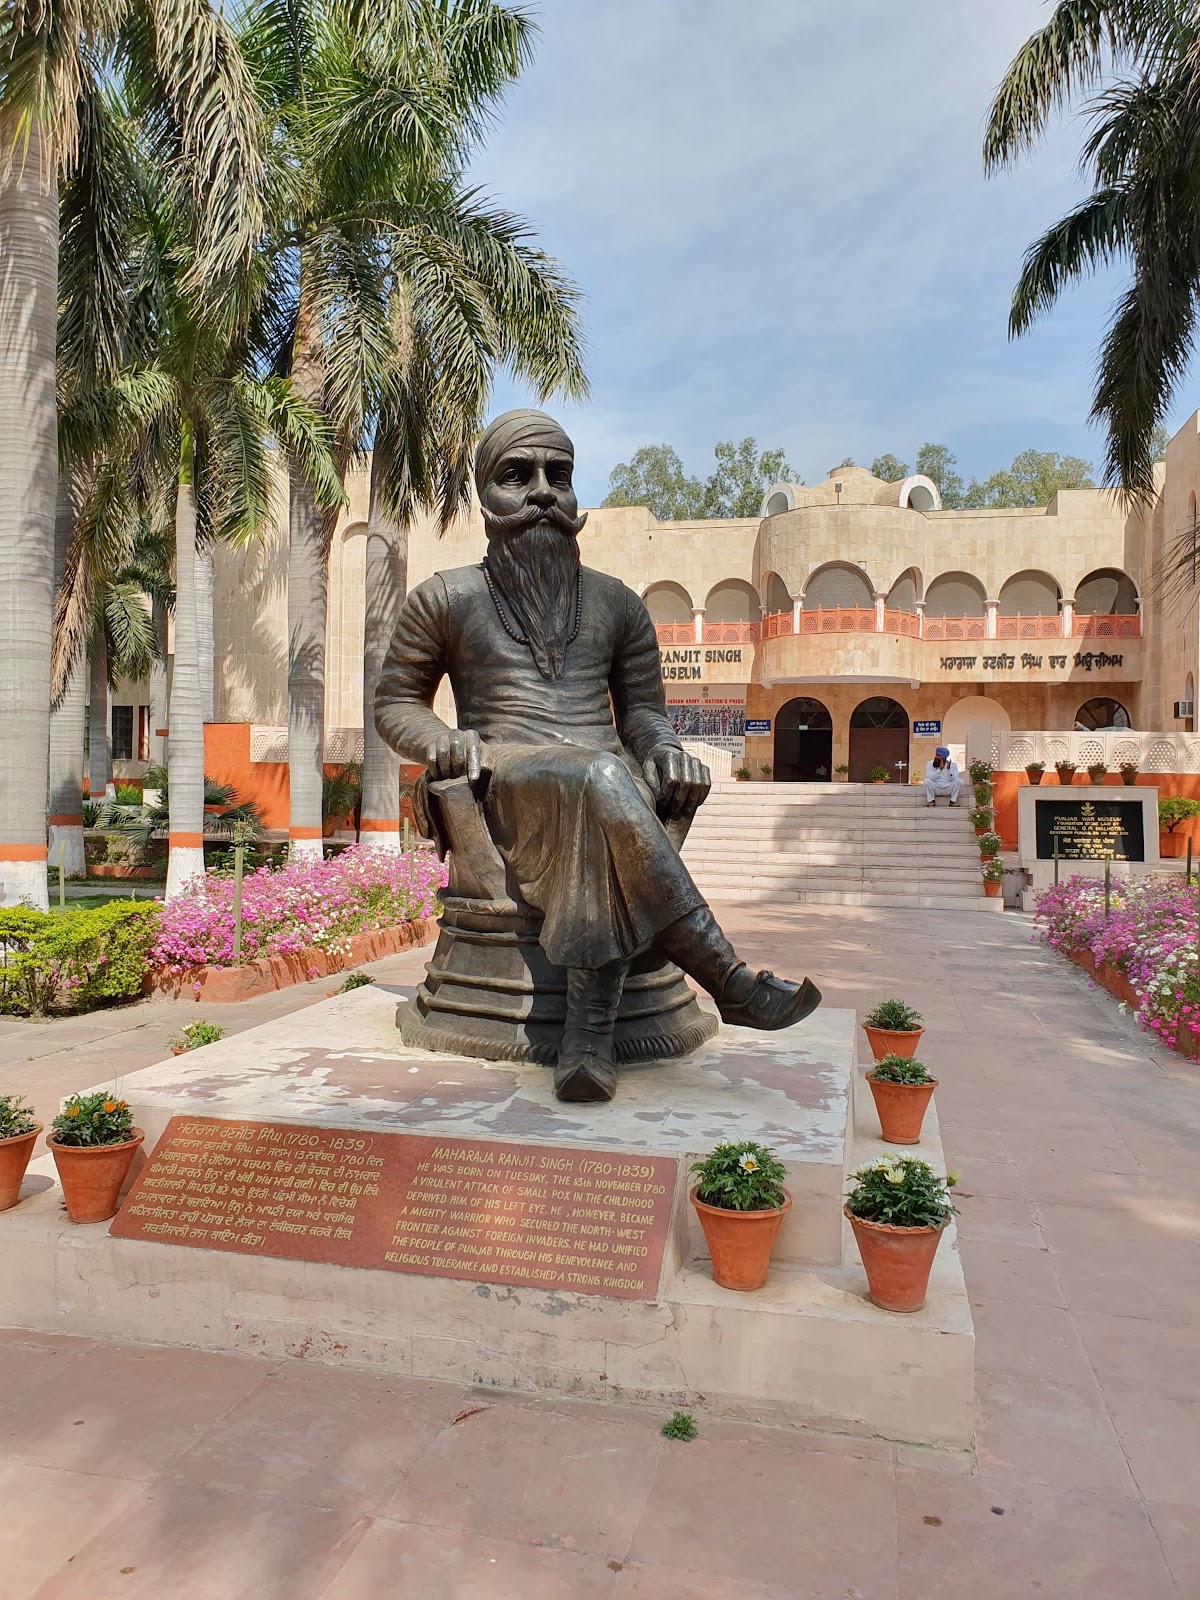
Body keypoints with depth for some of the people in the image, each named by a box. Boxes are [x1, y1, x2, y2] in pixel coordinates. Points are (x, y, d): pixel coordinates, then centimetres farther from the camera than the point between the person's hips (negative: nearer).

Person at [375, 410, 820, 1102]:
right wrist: (442, 741, -9)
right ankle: (730, 981, -37)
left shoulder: (616, 603, 20)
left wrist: (665, 750, -5)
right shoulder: (446, 599, 13)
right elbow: (395, 701, 15)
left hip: (606, 776, 3)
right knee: (603, 783, -38)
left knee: (607, 827, -38)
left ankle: (589, 1035, -42)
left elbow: (643, 708, 21)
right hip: (508, 779, -2)